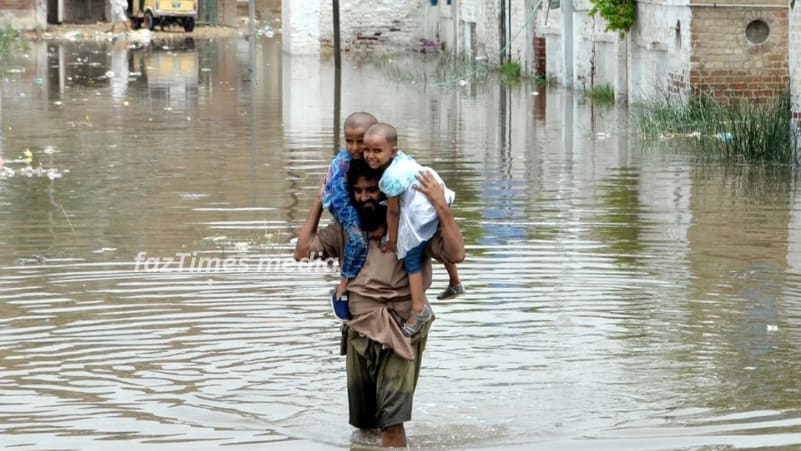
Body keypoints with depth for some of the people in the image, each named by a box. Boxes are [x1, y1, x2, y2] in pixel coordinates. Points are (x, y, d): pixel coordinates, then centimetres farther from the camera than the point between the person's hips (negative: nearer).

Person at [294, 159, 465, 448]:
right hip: (359, 332, 5)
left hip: (400, 334, -5)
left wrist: (442, 208, -23)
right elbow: (302, 252, 7)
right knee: (363, 423, 16)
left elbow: (455, 254, -15)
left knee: (391, 422, -16)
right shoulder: (344, 230, 8)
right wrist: (319, 204, 6)